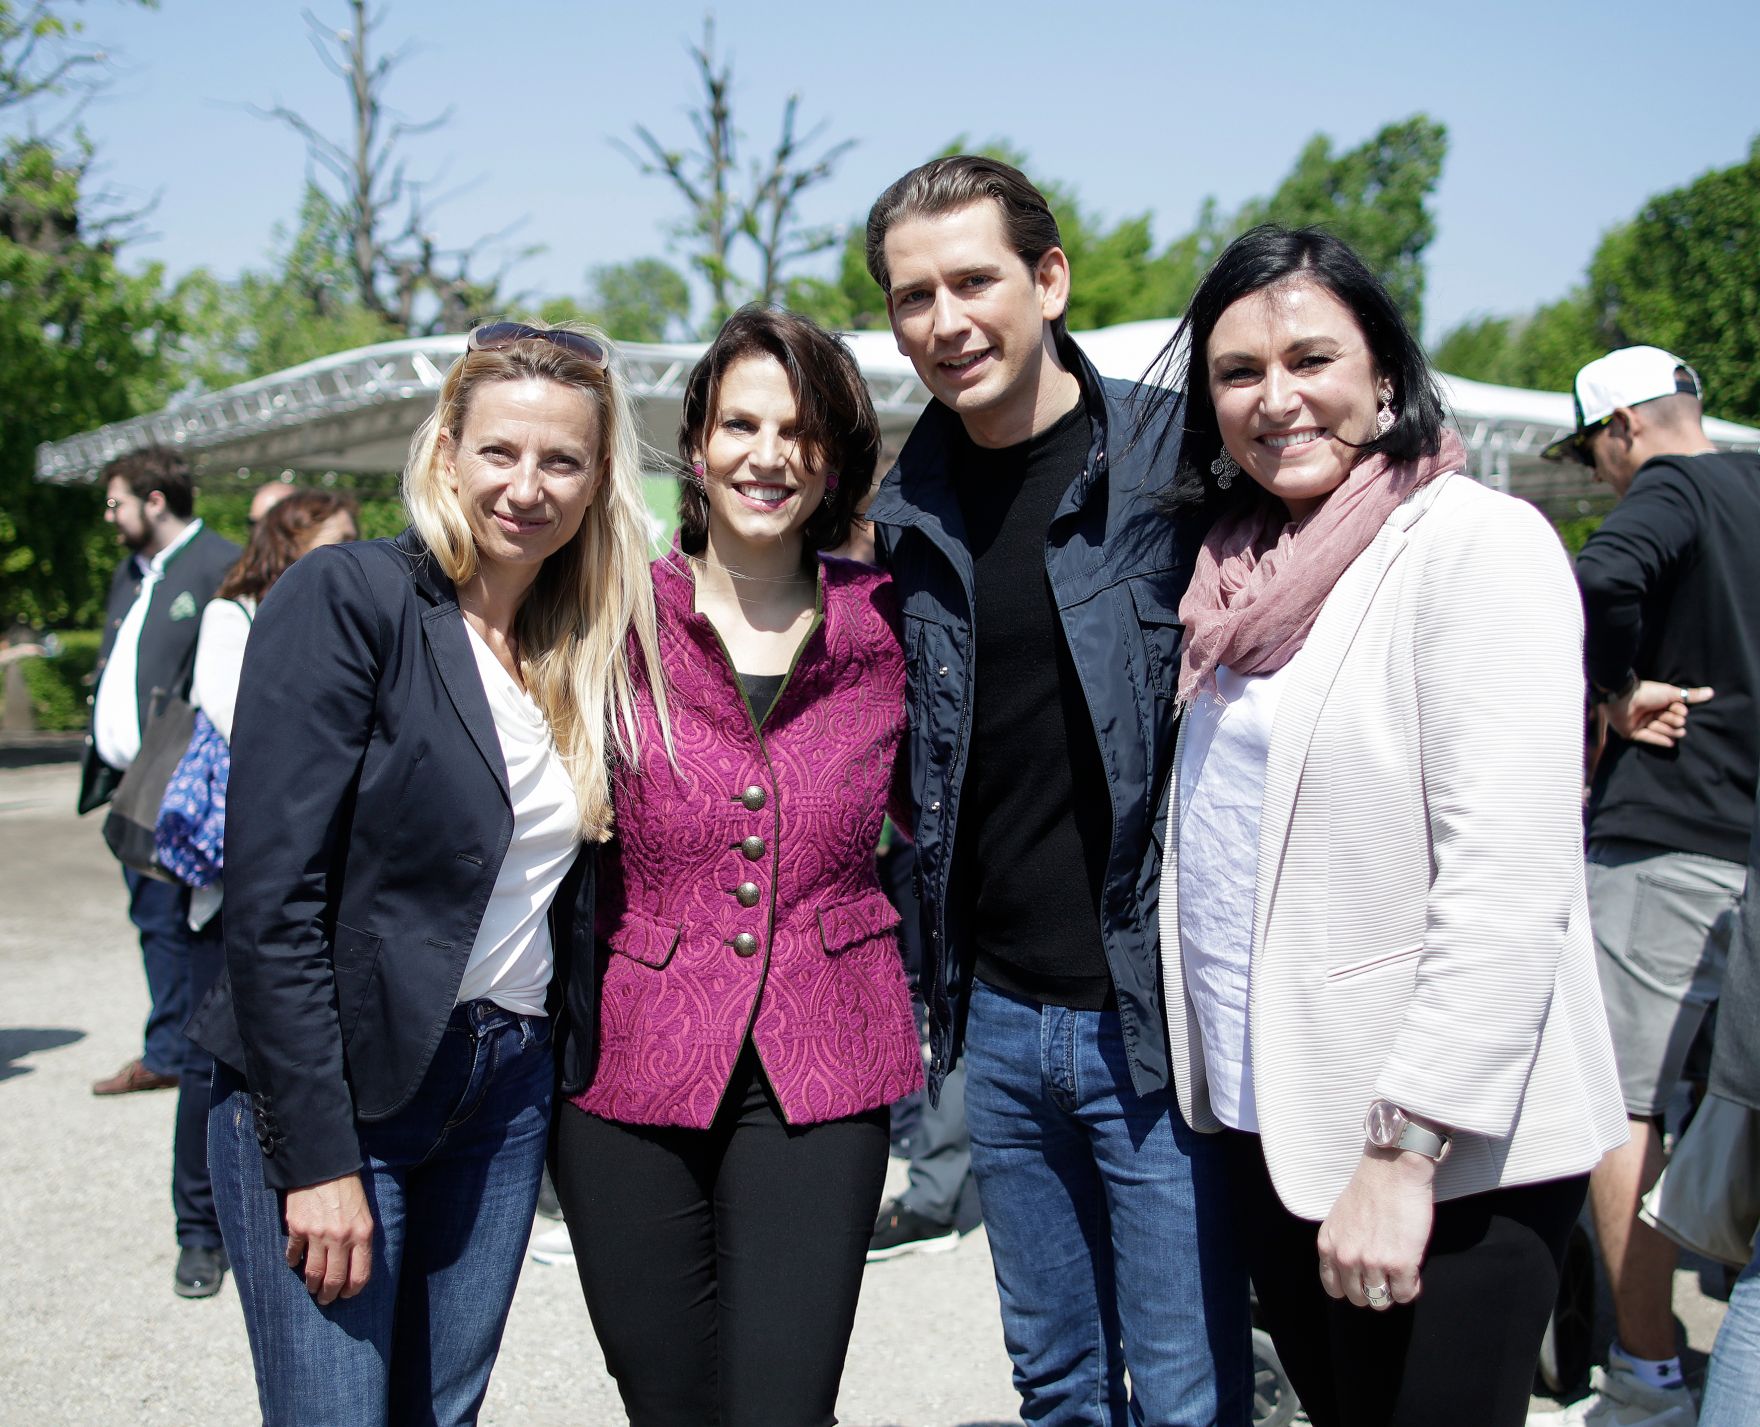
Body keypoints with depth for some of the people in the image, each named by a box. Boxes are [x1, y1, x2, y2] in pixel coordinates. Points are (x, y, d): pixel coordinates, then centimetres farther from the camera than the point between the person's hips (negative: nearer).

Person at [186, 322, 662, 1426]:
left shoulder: (593, 649, 6)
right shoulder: (347, 600, -12)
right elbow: (272, 895, -16)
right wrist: (318, 1157, -18)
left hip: (509, 1090, 6)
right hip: (332, 1091, -5)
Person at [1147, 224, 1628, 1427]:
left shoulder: (1475, 541, -13)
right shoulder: (1246, 572, 10)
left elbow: (1509, 879, -20)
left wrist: (1406, 1144, -22)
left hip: (1447, 1153, -7)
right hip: (1270, 1119, 7)